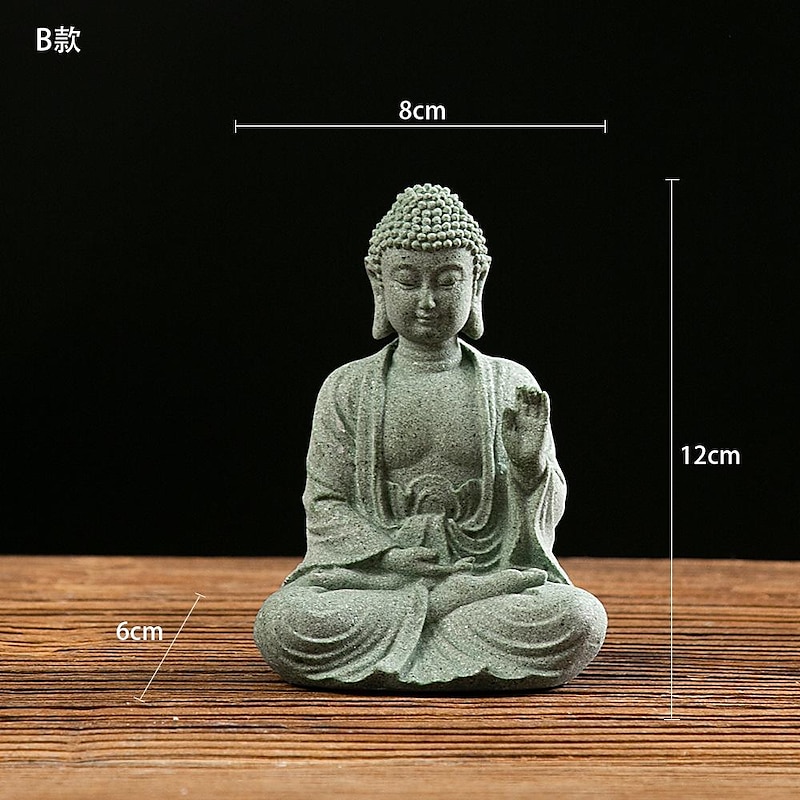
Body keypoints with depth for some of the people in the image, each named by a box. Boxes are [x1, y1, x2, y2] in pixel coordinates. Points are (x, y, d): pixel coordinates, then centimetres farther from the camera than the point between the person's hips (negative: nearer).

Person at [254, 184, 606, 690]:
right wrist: (386, 554, -13)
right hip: (370, 575, -1)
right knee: (282, 621, -29)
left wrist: (531, 463, -16)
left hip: (489, 570, 1)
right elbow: (326, 504, 4)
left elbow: (548, 511, 6)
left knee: (578, 617, -29)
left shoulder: (511, 384, 7)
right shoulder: (347, 388, 7)